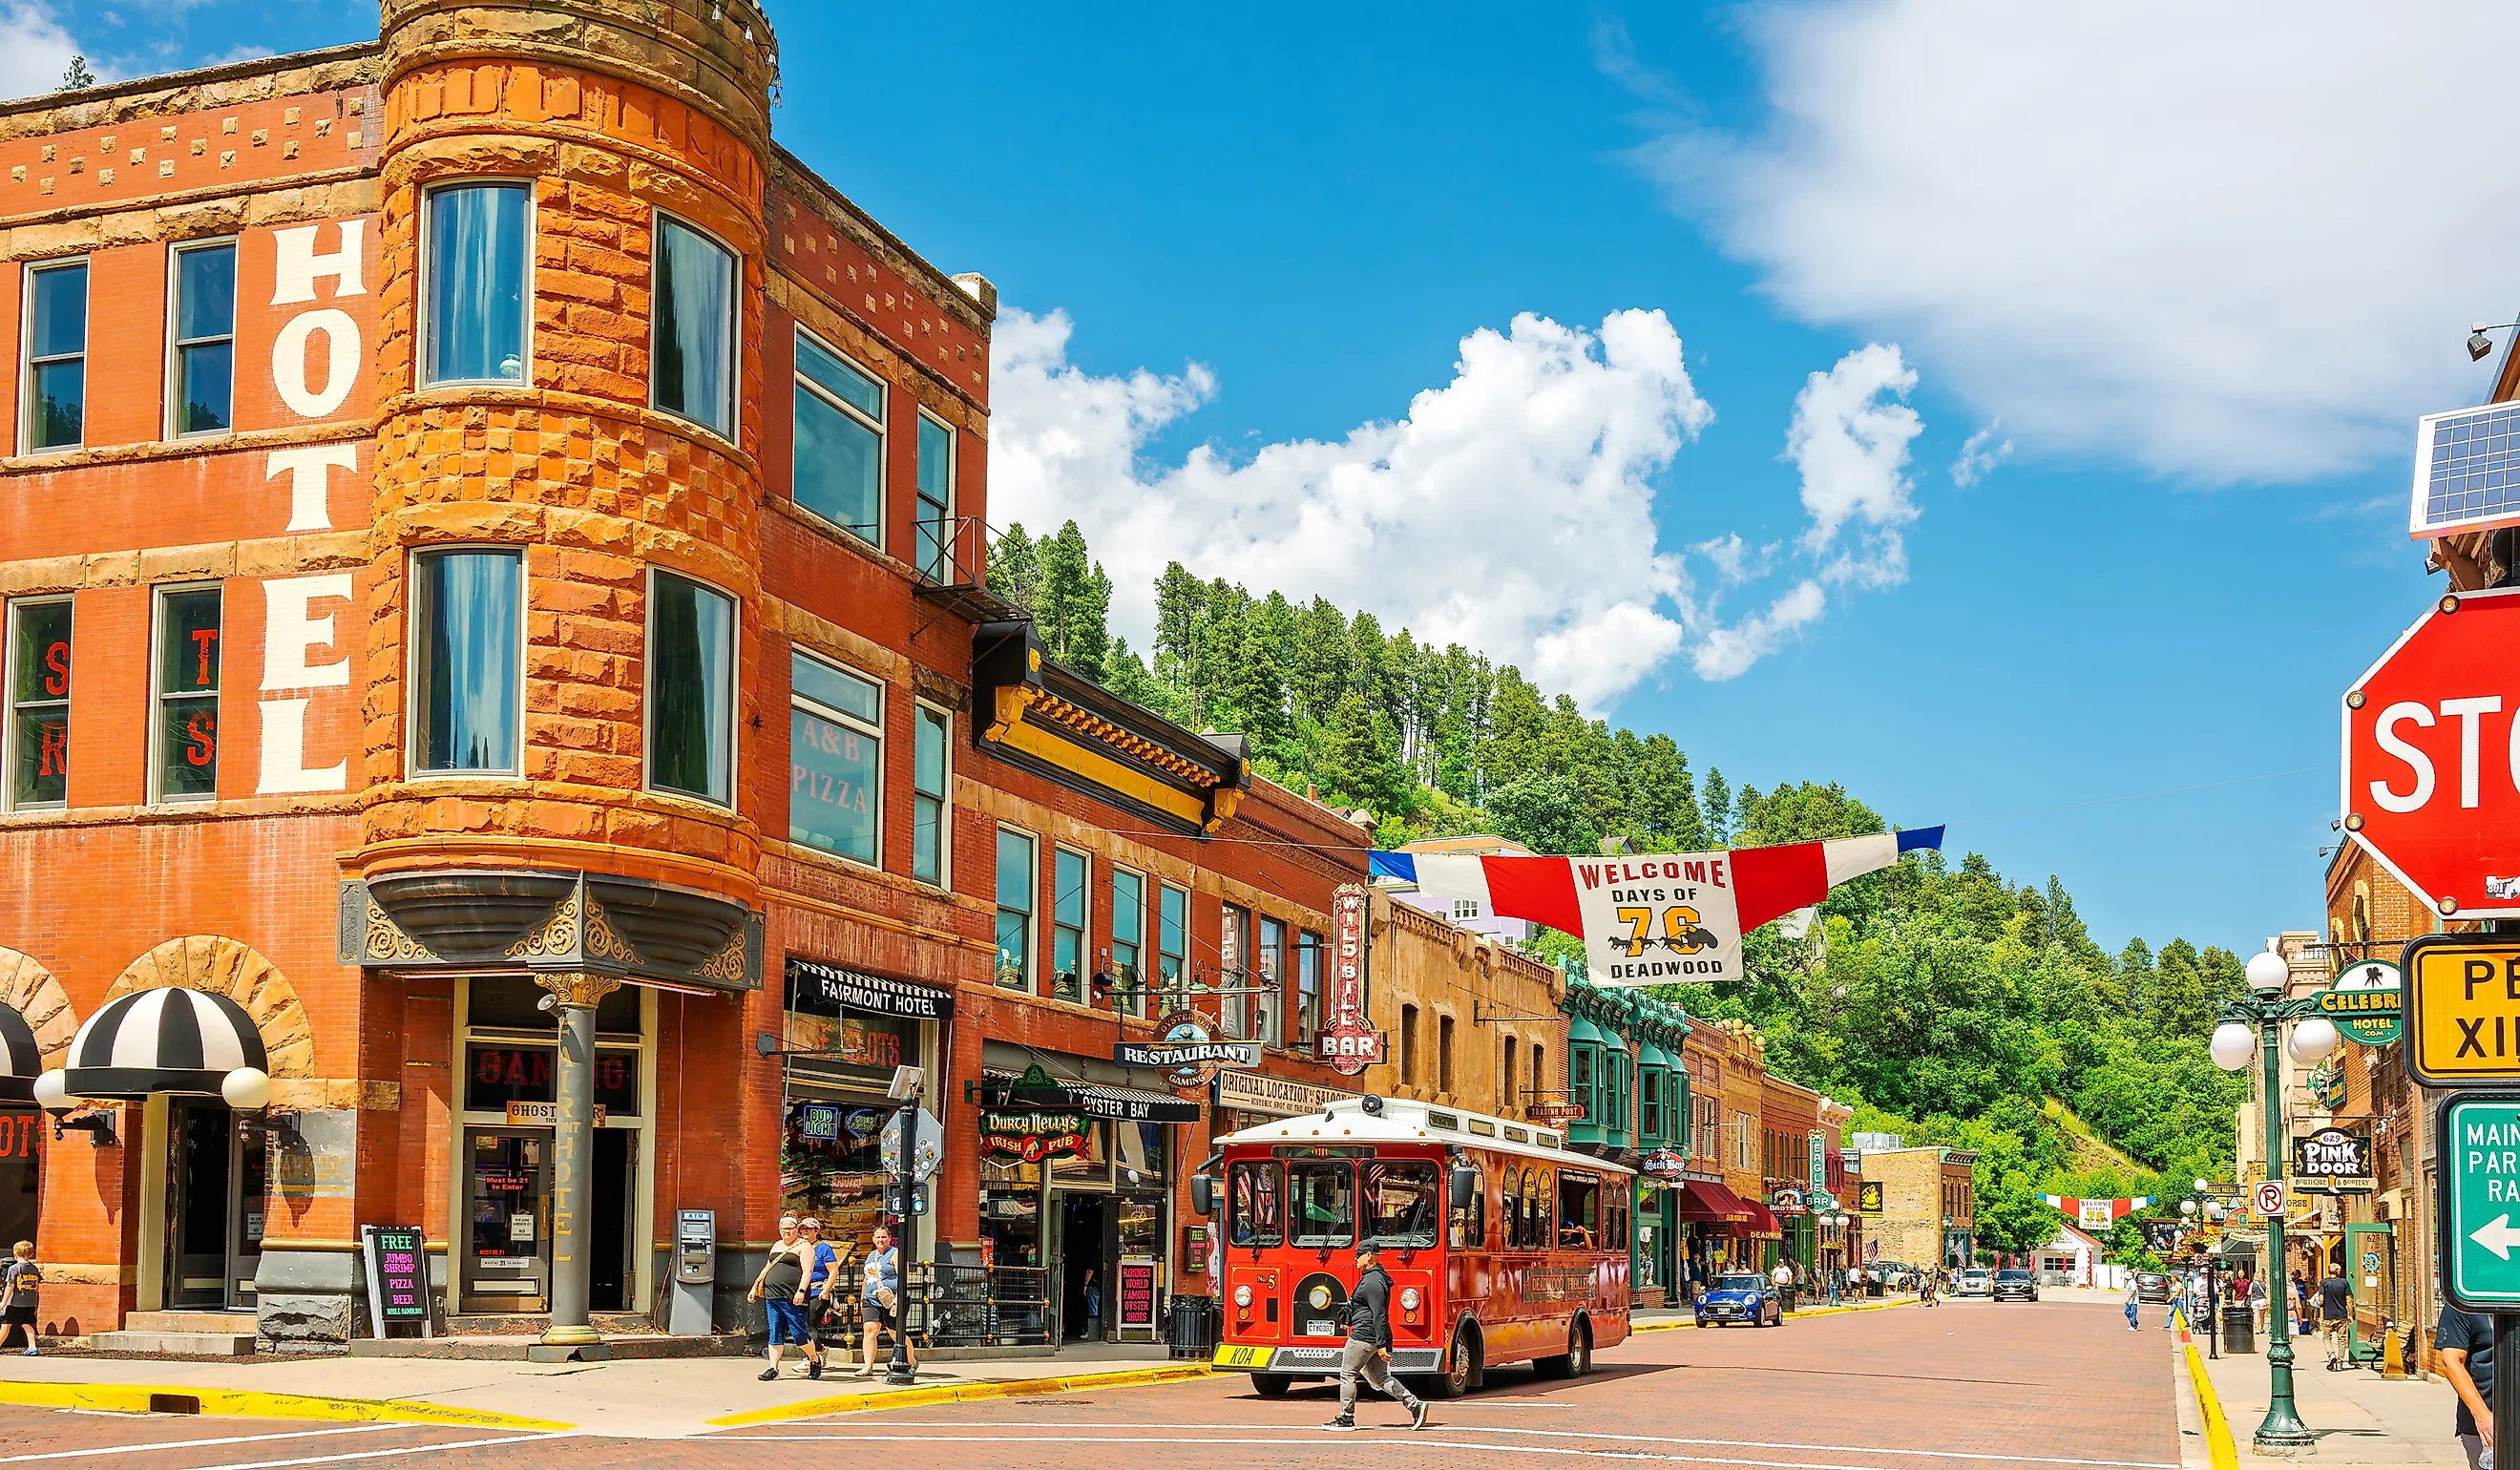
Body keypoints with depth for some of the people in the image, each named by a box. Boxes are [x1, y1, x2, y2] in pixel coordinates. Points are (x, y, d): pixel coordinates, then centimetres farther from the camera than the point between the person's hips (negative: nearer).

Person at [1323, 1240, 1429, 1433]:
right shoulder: (1374, 1276, 16)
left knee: (1347, 1374, 0)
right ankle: (1415, 1404, 2)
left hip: (1364, 1337, -11)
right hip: (1375, 1337, 11)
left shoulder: (1373, 1281, -17)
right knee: (1380, 1377, 11)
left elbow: (1379, 1315, -21)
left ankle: (1346, 1419, 5)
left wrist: (1381, 1345, -23)